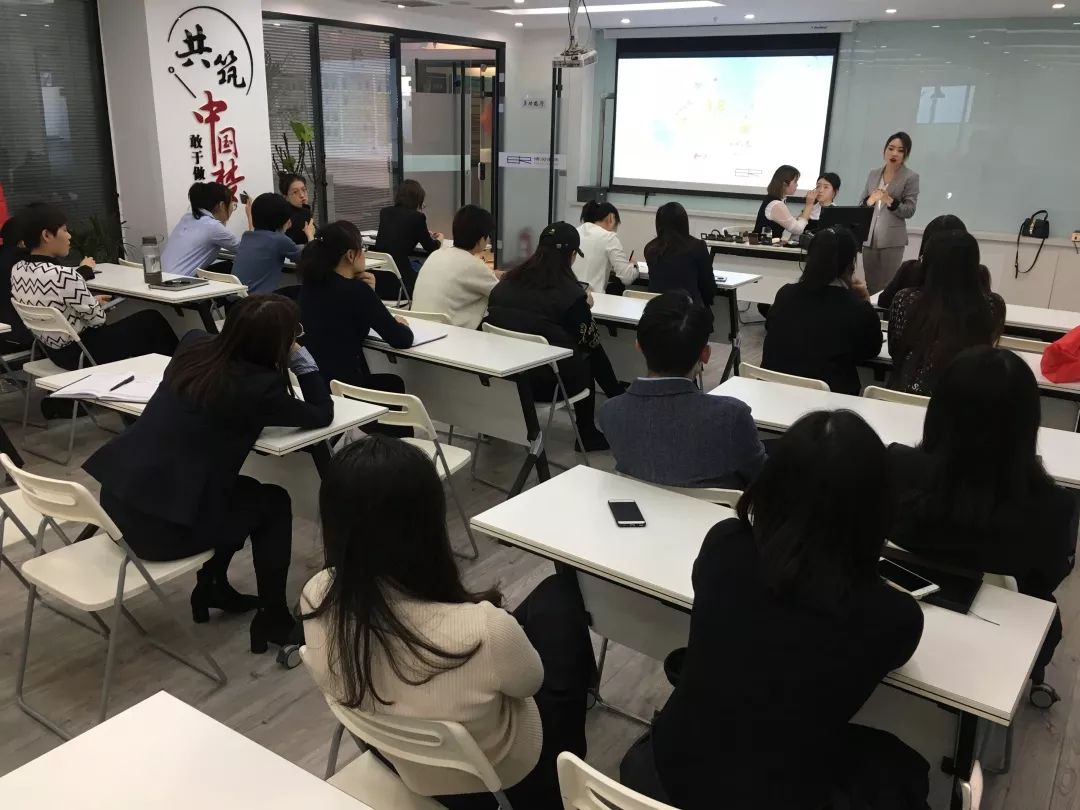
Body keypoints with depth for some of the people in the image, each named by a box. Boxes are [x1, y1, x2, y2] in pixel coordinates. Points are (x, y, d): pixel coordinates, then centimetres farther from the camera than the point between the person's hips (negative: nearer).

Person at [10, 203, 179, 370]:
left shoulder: (18, 269, -4)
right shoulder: (63, 276, -30)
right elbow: (97, 319, -19)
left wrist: (90, 301, 10)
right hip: (82, 354, -8)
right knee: (152, 320, 10)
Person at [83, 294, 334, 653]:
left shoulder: (194, 345, 3)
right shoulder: (257, 387, -17)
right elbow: (322, 414, -1)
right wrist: (301, 359, 5)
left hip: (118, 497, 8)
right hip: (160, 523, -7)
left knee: (238, 490, 27)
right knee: (274, 503, 14)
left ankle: (212, 588, 39)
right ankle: (274, 620, 22)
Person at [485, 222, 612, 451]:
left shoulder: (508, 281, 3)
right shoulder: (571, 293, -13)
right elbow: (590, 341, -1)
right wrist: (585, 308, 16)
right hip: (545, 383, -5)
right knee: (588, 358, 23)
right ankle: (587, 435, 31)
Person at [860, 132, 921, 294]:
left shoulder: (911, 177, -2)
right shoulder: (873, 174, 11)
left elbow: (909, 211, -7)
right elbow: (862, 203, 13)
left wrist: (889, 201, -22)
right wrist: (870, 200, -9)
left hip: (892, 239, -4)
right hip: (869, 237, 4)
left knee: (887, 286, -7)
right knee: (869, 286, 5)